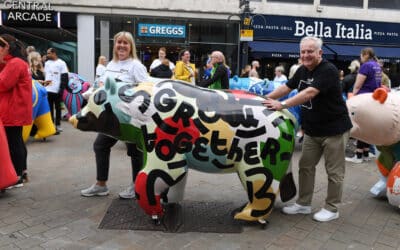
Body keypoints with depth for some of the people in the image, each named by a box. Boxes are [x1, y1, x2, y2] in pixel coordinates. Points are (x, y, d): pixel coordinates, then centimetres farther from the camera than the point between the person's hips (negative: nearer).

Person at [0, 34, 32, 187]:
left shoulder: (15, 63, -15)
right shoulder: (14, 62, 18)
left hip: (14, 111, -10)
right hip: (15, 110, 10)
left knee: (13, 143, -5)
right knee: (16, 141, 17)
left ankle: (17, 177, 2)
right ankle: (21, 171, 27)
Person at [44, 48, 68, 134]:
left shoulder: (61, 63, -2)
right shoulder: (47, 63, 14)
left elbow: (65, 77, -6)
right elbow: (44, 74, 18)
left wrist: (61, 88, -13)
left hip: (57, 90, -4)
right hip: (48, 89, 5)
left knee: (58, 107, 6)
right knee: (49, 108, 7)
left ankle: (58, 125, 14)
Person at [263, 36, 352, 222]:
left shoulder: (328, 71, -20)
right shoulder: (302, 71, 6)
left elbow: (310, 92, -32)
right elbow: (286, 87, 13)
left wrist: (282, 105, -35)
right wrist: (266, 99, 4)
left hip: (334, 129, -8)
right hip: (312, 130, 8)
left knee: (334, 171, 4)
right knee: (306, 166, 12)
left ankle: (331, 209, 18)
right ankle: (303, 204, 24)